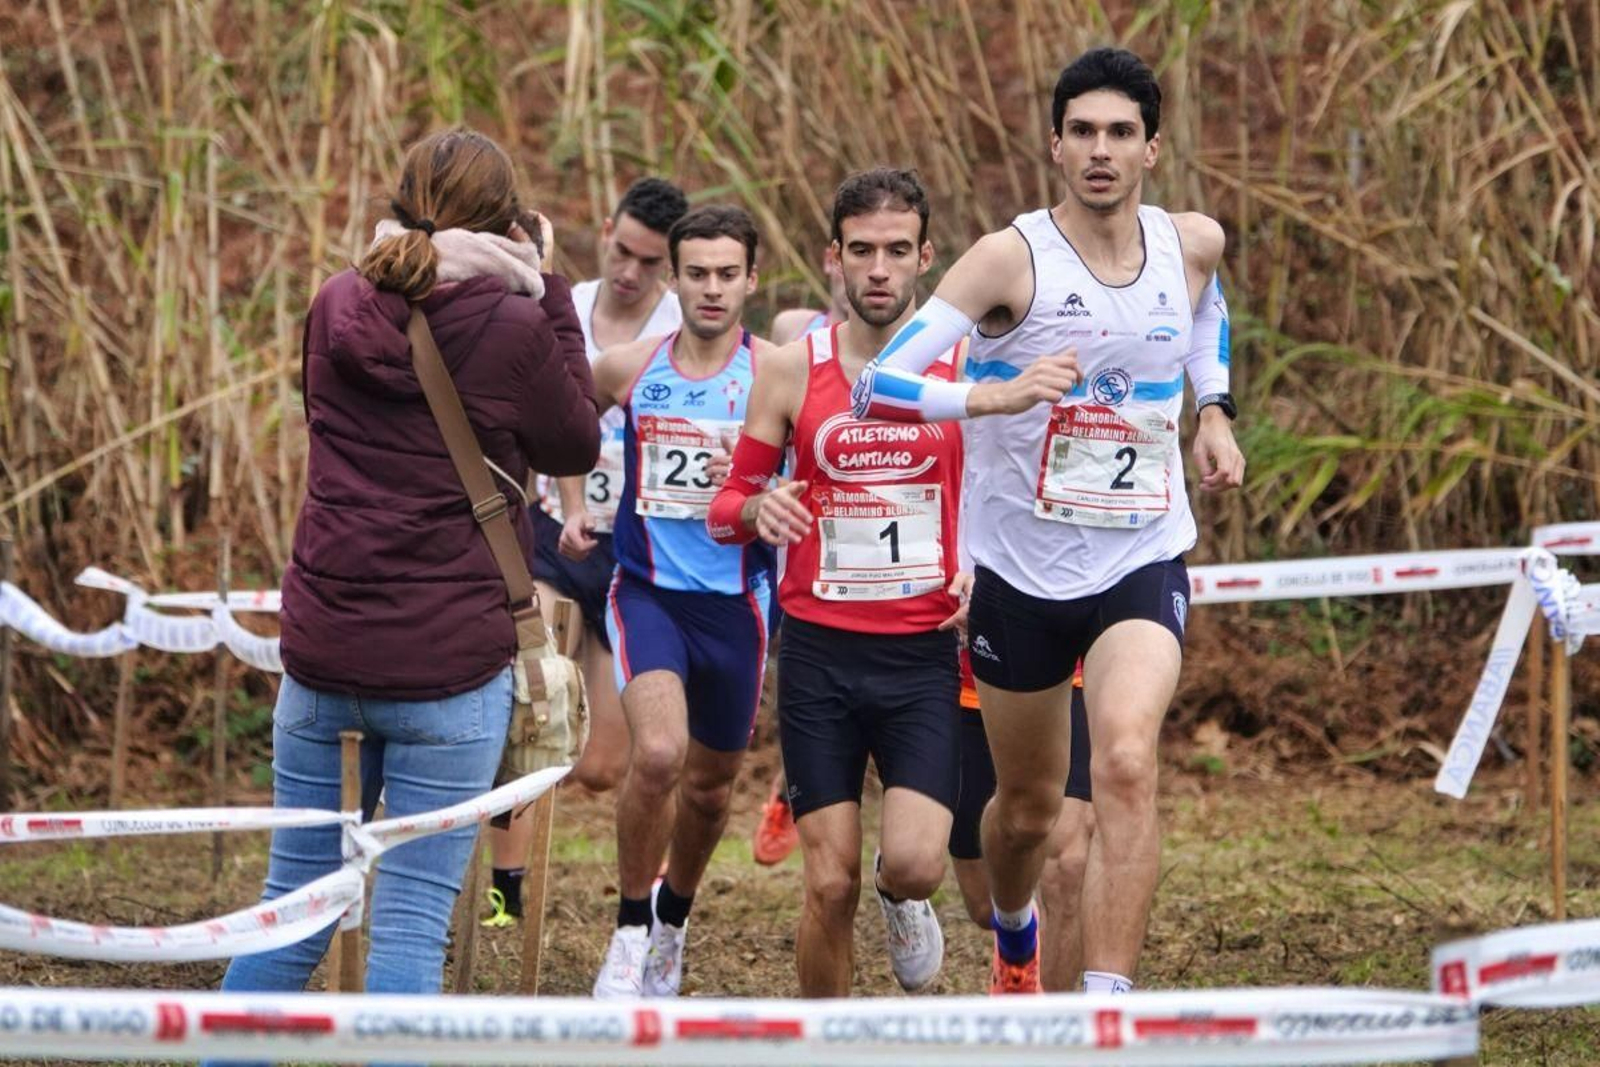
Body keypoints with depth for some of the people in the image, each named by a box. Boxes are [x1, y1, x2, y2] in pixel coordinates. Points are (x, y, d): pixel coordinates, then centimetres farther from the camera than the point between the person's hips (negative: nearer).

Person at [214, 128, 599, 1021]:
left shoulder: (339, 308, 3)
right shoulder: (510, 329, -10)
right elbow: (578, 446, 6)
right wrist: (547, 299, 8)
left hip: (321, 653, 5)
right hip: (450, 666, -4)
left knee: (293, 908, 14)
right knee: (412, 923, -1)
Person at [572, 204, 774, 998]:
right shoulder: (629, 369, 1)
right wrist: (575, 505, 10)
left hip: (735, 600, 1)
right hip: (646, 592, -1)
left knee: (709, 784, 14)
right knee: (657, 753, -24)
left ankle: (673, 919, 42)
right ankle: (631, 929, -5)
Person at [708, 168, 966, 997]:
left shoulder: (970, 367, 0)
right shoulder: (791, 370, 2)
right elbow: (725, 507, 9)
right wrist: (757, 509, -14)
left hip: (926, 652, -1)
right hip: (819, 649, 1)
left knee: (915, 863, -16)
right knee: (830, 885, -2)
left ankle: (900, 894, 21)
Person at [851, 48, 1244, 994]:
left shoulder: (1193, 244, -2)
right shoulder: (1011, 259, -15)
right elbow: (877, 387, -20)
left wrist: (1215, 407, 10)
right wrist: (995, 394, -36)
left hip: (1142, 565, 1)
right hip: (1021, 569, -1)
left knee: (1128, 765, -26)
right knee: (1029, 805, 15)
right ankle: (1015, 938, 50)